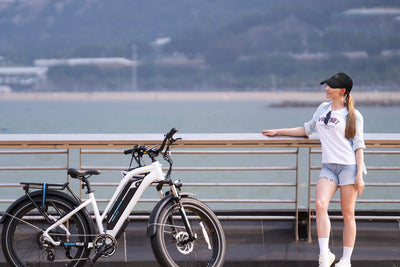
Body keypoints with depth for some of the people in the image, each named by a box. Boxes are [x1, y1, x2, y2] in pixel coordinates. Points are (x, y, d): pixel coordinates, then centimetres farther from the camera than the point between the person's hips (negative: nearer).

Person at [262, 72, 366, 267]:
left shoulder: (354, 116, 2)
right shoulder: (323, 108, 17)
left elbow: (359, 146, 0)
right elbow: (307, 129, 30)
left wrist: (359, 175, -7)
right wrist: (279, 131, 30)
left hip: (349, 165, -4)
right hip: (328, 166, 4)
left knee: (348, 213, -2)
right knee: (320, 204, -19)